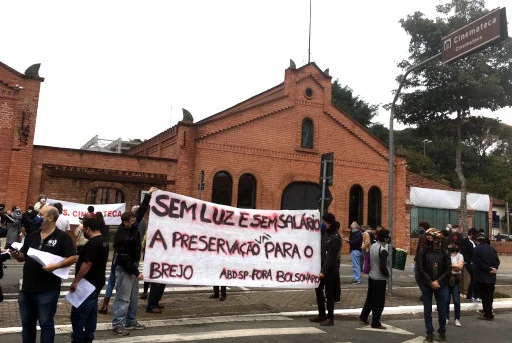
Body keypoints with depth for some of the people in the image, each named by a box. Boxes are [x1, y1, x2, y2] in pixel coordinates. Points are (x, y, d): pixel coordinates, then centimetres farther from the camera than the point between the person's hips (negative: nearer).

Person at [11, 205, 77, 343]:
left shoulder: (62, 237, -9)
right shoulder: (32, 236, 10)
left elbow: (73, 257, -13)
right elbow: (23, 257, 15)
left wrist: (56, 266, -24)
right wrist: (17, 255, -6)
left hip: (47, 290, -6)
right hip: (27, 288, 6)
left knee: (46, 324, 6)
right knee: (27, 323, 18)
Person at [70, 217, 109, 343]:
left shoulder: (92, 243, -21)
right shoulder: (104, 241, 11)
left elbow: (87, 264, -27)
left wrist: (75, 281, -22)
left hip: (88, 284, -10)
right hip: (97, 282, 10)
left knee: (78, 313, -3)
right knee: (91, 312, 14)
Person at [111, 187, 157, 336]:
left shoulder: (133, 226, -2)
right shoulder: (121, 237, -24)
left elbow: (141, 211, 8)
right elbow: (124, 259, -23)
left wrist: (148, 195, 4)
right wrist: (136, 272, -21)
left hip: (133, 265, 9)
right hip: (124, 268, -9)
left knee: (134, 297, 14)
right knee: (123, 297, -6)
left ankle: (131, 321, 24)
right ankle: (118, 325, 0)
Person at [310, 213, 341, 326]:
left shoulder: (336, 237, -15)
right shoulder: (325, 233, 8)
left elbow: (331, 256, -19)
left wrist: (324, 271, -22)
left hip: (330, 270, -8)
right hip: (321, 267, 8)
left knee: (329, 293, 1)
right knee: (318, 289, 15)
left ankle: (330, 318, 12)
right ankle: (321, 315, 29)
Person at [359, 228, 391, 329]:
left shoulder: (373, 246, 2)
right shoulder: (383, 250, -22)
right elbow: (383, 267, -26)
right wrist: (387, 274, -8)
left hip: (371, 276, 8)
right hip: (380, 279, -8)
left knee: (370, 298, 22)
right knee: (379, 302, 4)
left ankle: (364, 316, 34)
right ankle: (376, 323, 13)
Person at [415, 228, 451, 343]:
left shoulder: (444, 252, -1)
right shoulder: (422, 251, -4)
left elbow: (448, 270, -3)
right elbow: (420, 268, -8)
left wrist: (438, 281, -12)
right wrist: (430, 282, -13)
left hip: (441, 285, 0)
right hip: (426, 285, 0)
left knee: (442, 311, 9)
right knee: (427, 311, 6)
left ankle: (442, 333, 27)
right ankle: (430, 334, 18)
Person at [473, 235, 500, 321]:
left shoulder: (477, 249, -10)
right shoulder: (491, 248, 9)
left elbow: (478, 262, -17)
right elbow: (497, 260, 4)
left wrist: (489, 269, -12)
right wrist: (494, 268, -6)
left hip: (481, 277, -6)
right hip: (492, 276, 6)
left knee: (484, 295, 0)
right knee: (490, 295, 16)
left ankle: (488, 314, 1)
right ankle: (488, 313, 26)